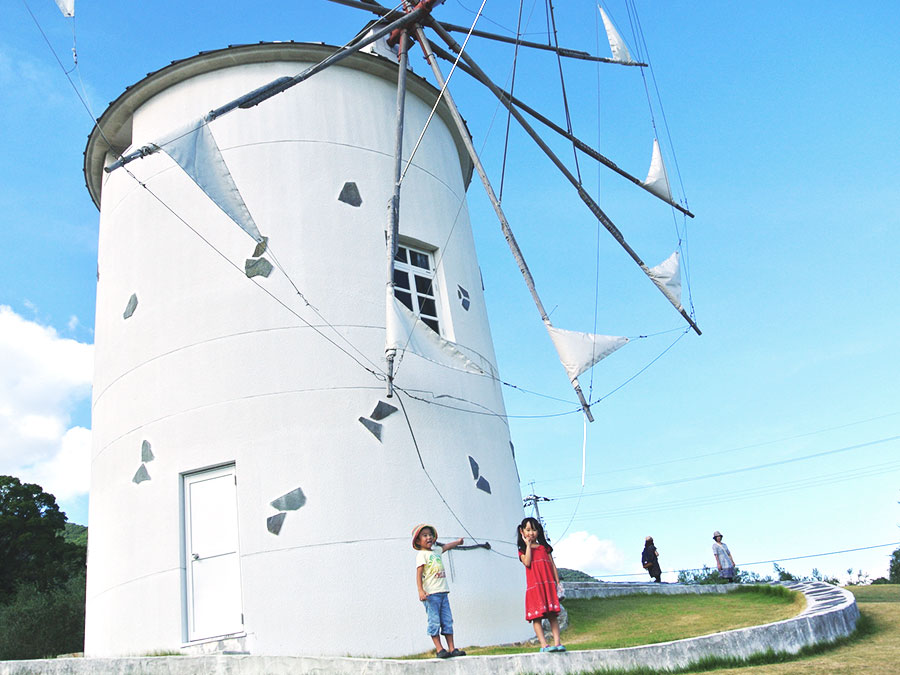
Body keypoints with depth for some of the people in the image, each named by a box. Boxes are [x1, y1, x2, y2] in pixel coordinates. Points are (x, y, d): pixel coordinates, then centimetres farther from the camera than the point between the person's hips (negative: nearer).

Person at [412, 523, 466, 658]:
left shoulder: (436, 552, 17)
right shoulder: (421, 554, -3)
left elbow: (445, 546, 38)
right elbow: (419, 574, -11)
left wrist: (458, 541, 55)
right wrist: (421, 591, -22)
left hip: (443, 592, 7)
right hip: (430, 594, -7)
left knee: (447, 621, 5)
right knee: (434, 621, -6)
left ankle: (452, 648, 8)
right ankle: (439, 649, -1)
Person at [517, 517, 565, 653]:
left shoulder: (545, 547, 16)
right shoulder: (523, 550, 10)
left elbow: (553, 565, 14)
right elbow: (527, 563, -11)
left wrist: (558, 583, 6)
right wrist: (528, 545, -3)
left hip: (549, 585, 2)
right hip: (534, 586, -2)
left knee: (552, 615, -3)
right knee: (536, 616, -7)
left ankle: (557, 642, -5)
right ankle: (544, 644, -7)